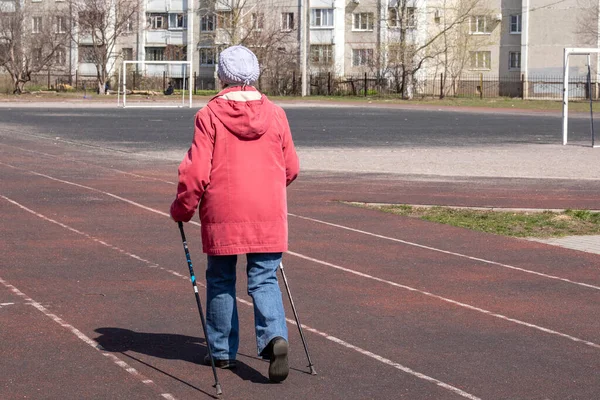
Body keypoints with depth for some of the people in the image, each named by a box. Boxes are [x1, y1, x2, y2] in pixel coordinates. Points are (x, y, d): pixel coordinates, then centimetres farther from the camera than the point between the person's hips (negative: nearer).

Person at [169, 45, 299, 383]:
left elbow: (195, 170, -10)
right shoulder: (275, 114, 2)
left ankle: (222, 351, 22)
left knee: (221, 281, 14)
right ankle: (275, 336, -19)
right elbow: (291, 168, 9)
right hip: (268, 214, 2)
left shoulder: (210, 115, -7)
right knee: (264, 280, 5)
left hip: (223, 214, -2)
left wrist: (182, 209, 5)